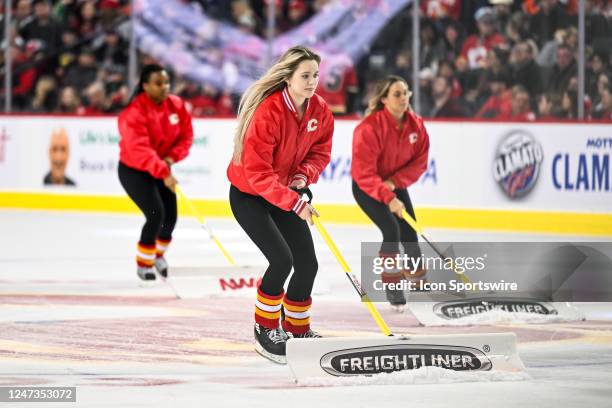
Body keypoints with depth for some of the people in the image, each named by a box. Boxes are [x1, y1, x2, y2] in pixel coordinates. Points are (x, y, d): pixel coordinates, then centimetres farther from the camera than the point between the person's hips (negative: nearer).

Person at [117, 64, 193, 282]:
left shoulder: (176, 105, -7)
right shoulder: (134, 113, -27)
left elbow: (186, 136, 1)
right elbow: (140, 149, -35)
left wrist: (171, 157, -17)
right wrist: (164, 174, -43)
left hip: (161, 168, 6)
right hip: (133, 171, -6)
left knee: (170, 215, 3)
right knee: (156, 214, -18)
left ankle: (159, 254, 33)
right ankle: (143, 263, -1)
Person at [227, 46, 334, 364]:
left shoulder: (319, 111, -9)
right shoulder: (267, 112, -30)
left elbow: (320, 151, 6)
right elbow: (257, 171, -30)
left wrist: (304, 175, -15)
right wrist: (295, 203, -34)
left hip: (286, 192, 7)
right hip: (248, 195, -7)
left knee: (307, 263, 3)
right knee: (281, 259, -20)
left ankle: (298, 329, 23)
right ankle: (265, 330, -1)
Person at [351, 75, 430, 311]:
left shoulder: (416, 125, -11)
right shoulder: (370, 128, -30)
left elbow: (420, 161, -7)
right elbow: (363, 172, -32)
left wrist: (394, 182, -22)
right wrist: (388, 199, -38)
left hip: (396, 186, 6)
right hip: (366, 188, -6)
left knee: (409, 231, 8)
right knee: (391, 230, -21)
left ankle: (418, 280, 32)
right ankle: (392, 287, -10)